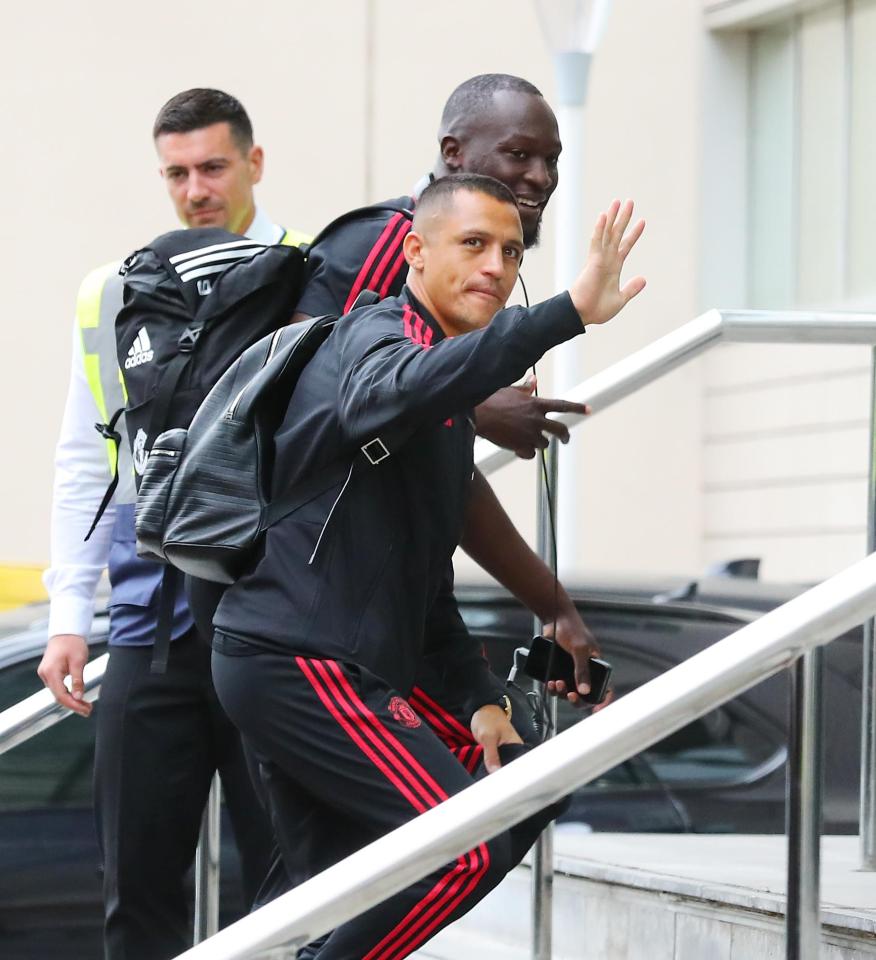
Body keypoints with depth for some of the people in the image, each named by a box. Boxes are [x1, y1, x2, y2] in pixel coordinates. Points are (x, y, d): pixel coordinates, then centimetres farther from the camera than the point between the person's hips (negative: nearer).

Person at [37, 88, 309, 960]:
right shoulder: (114, 295, 10)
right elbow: (83, 465, 13)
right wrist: (68, 616, 6)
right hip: (152, 624, 3)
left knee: (285, 881, 2)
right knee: (138, 880, 5)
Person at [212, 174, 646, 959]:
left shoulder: (449, 408, 21)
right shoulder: (377, 335, -11)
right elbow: (387, 394, -39)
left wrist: (478, 696, 18)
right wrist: (568, 313, -46)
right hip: (304, 660, -11)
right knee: (471, 850, -16)